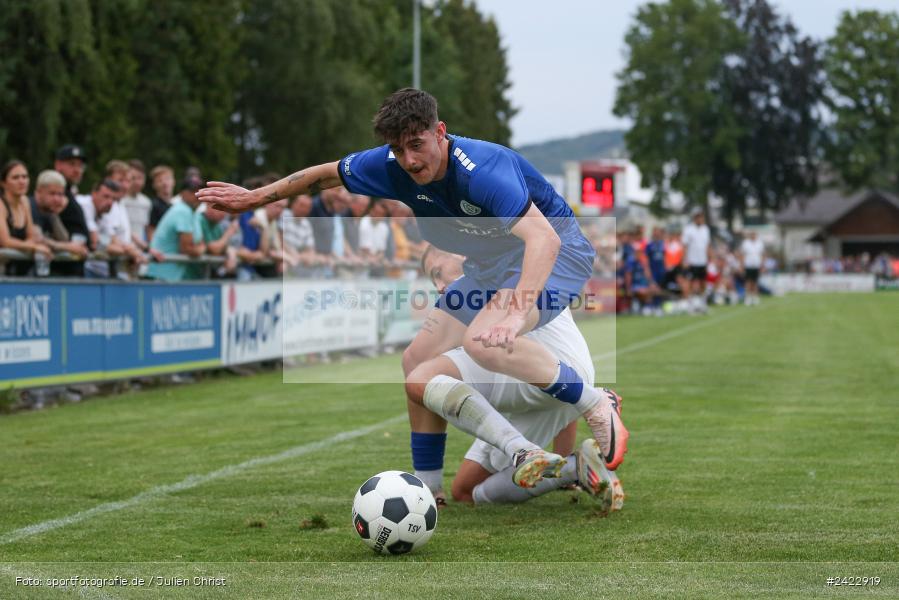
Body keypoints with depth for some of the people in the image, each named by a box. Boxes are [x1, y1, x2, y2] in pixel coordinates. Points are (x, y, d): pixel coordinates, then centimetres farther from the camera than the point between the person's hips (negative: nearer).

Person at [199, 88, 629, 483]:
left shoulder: (481, 171, -33)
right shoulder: (392, 167, -10)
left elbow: (543, 239, -46)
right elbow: (325, 174, 10)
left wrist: (516, 308, -59)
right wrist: (254, 197, 15)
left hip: (556, 252, -9)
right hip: (490, 266, 9)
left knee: (483, 342, -35)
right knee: (417, 366, 1)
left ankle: (597, 406, -18)